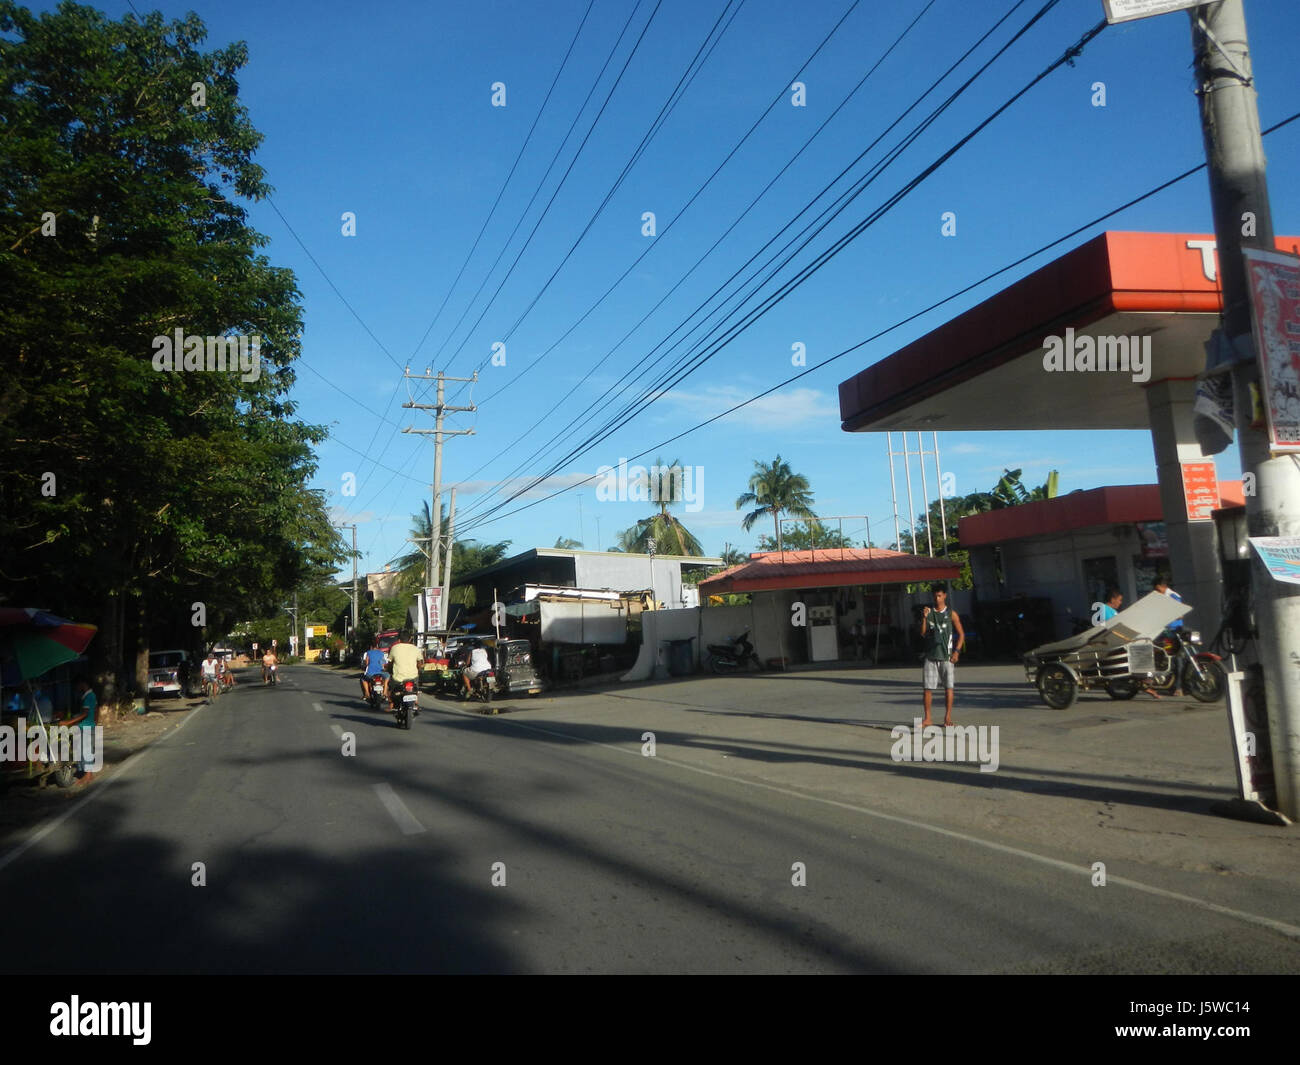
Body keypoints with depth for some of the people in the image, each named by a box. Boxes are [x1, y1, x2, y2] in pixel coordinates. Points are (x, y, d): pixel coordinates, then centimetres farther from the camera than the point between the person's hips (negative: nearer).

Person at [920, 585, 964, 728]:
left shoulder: (951, 613, 2)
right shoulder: (929, 613, 8)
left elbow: (961, 634, 4)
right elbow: (923, 634, 3)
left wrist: (957, 651, -7)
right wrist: (924, 618, -10)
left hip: (946, 656, -2)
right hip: (931, 655, 2)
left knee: (948, 687, 0)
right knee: (928, 688, 0)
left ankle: (948, 718, 8)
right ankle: (928, 718, 6)